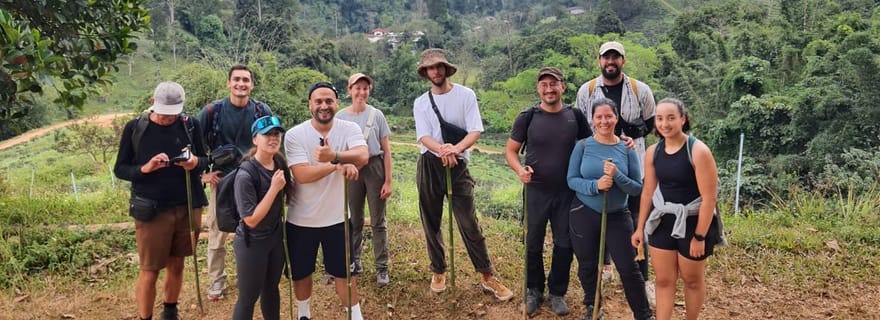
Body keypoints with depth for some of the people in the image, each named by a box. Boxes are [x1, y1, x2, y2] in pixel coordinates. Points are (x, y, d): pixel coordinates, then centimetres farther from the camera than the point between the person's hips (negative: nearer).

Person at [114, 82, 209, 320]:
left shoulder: (189, 125, 0)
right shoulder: (135, 128, -5)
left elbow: (204, 160, 8)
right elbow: (119, 169, 0)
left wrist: (195, 163, -16)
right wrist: (145, 168, -20)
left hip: (187, 208, 2)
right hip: (152, 211, -2)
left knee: (176, 265, 15)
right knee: (149, 271, 3)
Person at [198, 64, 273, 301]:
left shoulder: (262, 111, -5)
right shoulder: (212, 111, -7)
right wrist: (202, 173, -2)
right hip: (222, 179, 0)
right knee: (217, 233, 7)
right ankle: (217, 280, 23)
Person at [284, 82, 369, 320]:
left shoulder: (349, 129, -9)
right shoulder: (294, 135, -13)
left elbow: (363, 157, -28)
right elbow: (302, 175, -23)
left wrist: (334, 156, -45)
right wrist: (338, 165, -32)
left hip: (337, 218, 0)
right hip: (301, 220, 0)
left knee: (345, 272, 12)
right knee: (301, 273, 18)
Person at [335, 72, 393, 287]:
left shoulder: (376, 115, -3)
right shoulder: (340, 117, -1)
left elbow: (386, 150, -1)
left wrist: (388, 181, -5)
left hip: (374, 168, -1)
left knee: (378, 221, 4)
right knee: (354, 221, 13)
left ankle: (382, 268, 12)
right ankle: (353, 261, 30)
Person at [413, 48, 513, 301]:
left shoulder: (466, 95, -2)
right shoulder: (421, 103, 4)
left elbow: (475, 131, -10)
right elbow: (423, 137, -10)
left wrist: (455, 149, -29)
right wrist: (442, 149, -32)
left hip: (458, 165, -3)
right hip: (429, 166, 3)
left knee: (469, 224, -4)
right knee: (431, 223, 11)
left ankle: (487, 277, 4)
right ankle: (438, 272, 27)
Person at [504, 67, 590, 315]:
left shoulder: (575, 116, -1)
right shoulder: (527, 117, -6)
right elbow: (510, 150, -1)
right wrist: (519, 170, -19)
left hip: (567, 192, 1)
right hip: (535, 191, -1)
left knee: (564, 244, 9)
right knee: (533, 243, 10)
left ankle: (557, 293, 28)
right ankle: (534, 291, 30)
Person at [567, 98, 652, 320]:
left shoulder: (626, 149, -5)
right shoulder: (583, 146, -6)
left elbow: (637, 188, -6)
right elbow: (571, 180, -9)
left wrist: (617, 176, -23)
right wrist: (595, 185, -25)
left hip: (617, 216, 0)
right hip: (584, 213, 1)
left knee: (628, 267, 1)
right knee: (587, 265, 14)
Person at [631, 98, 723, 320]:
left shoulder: (698, 151, -18)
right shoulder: (653, 152, -2)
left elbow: (709, 198, -18)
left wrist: (700, 237, -18)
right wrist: (640, 227, 9)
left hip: (693, 222, -4)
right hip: (663, 222, 4)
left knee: (692, 280, 14)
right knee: (663, 280, 9)